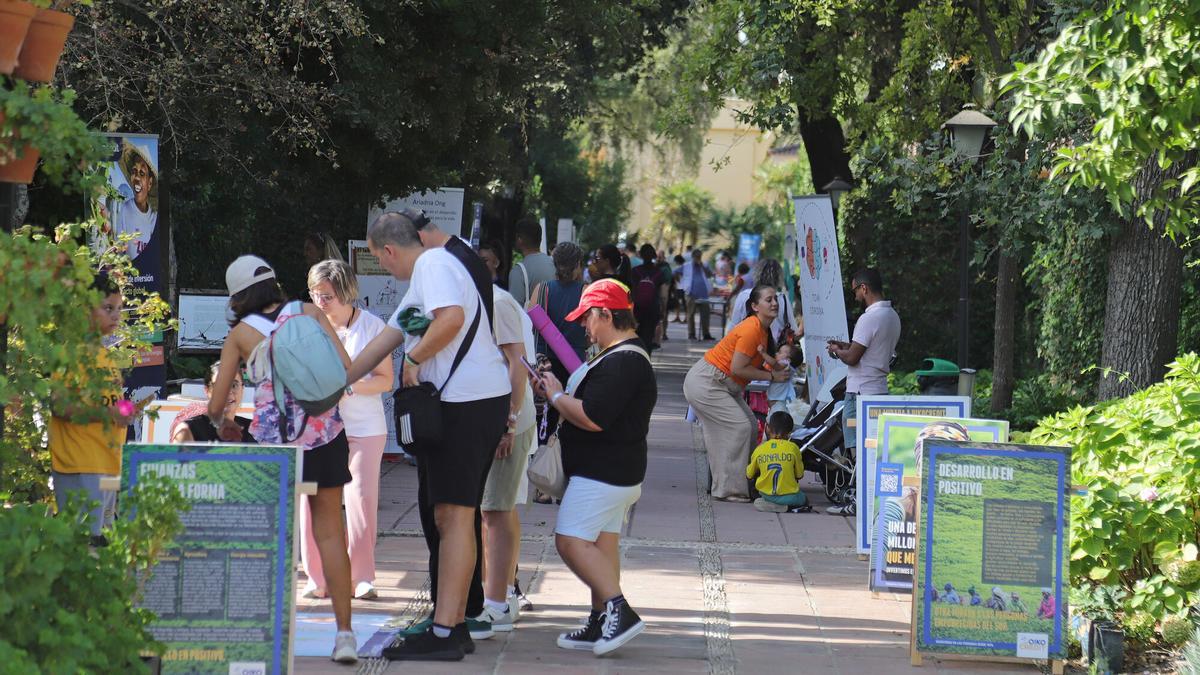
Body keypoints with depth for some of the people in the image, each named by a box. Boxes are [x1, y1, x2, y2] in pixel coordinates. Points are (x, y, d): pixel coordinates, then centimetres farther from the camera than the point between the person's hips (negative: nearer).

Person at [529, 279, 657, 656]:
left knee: (571, 540, -14)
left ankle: (619, 611, -18)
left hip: (602, 472, -11)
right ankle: (602, 624, 13)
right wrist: (557, 392, 11)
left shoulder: (620, 362, -19)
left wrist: (556, 397, -11)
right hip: (615, 472, 11)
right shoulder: (629, 357, 18)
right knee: (602, 545, 11)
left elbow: (593, 418, -27)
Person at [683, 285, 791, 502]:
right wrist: (771, 376, -16)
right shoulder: (751, 330, -23)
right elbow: (738, 368, -24)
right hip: (705, 384, -10)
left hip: (724, 386, 10)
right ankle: (728, 489, -9)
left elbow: (755, 364, 7)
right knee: (739, 426, -14)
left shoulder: (762, 330, 8)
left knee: (751, 426, 8)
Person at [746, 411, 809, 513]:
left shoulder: (759, 450, -2)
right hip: (789, 496, 1)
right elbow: (799, 475, 4)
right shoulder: (793, 448, -6)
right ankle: (791, 508, 1)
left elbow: (749, 475, 9)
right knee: (804, 499, 29)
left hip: (766, 495, -1)